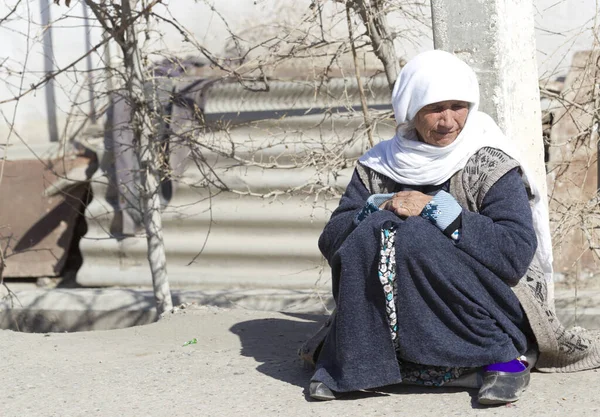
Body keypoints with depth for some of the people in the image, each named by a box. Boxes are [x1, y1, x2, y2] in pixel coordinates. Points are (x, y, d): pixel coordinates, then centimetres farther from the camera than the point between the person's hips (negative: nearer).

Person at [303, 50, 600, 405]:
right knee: (375, 230, -21)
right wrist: (379, 208, -16)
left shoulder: (491, 166, -5)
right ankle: (353, 360, -14)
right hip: (395, 319, 3)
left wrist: (436, 208, -19)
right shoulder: (379, 168, 7)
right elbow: (331, 241, 2)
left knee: (414, 237, -28)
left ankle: (502, 357, -17)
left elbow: (518, 253, -19)